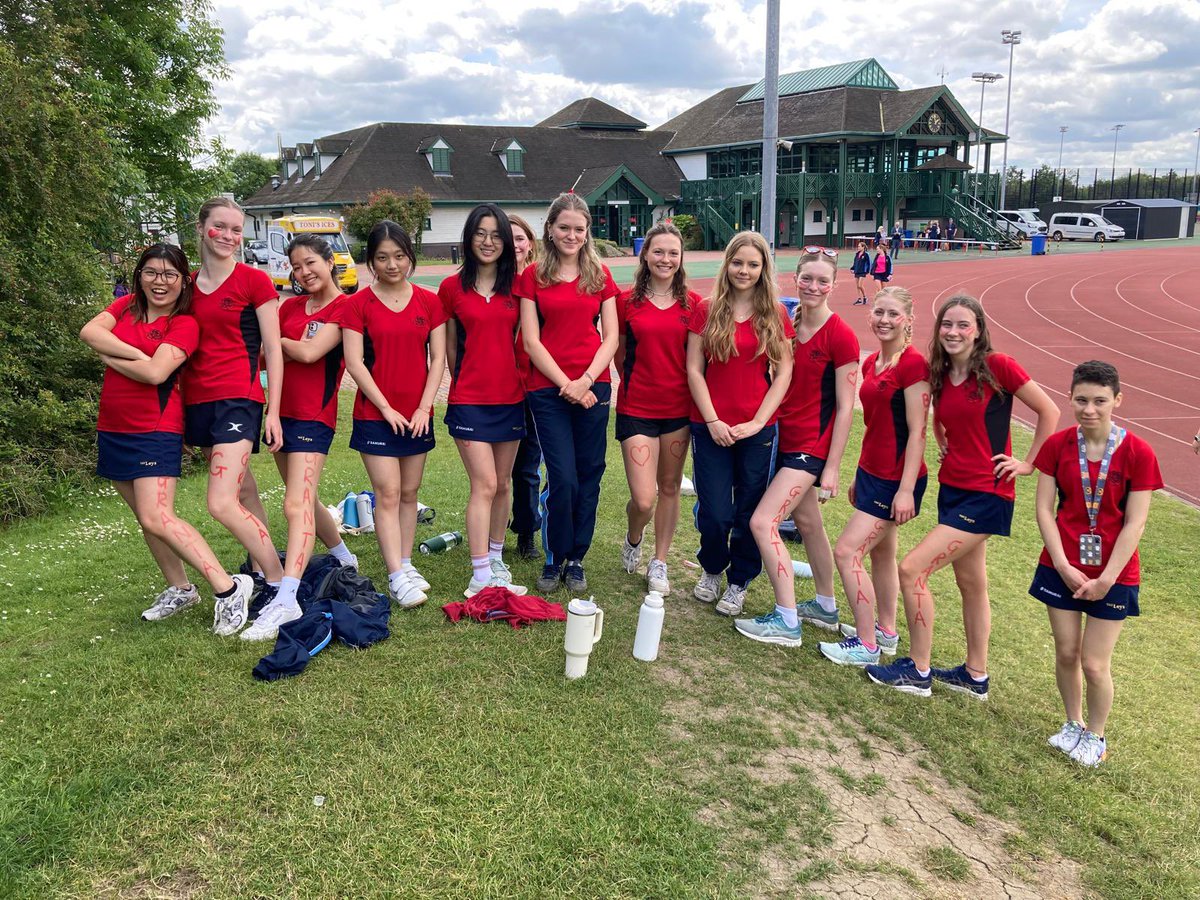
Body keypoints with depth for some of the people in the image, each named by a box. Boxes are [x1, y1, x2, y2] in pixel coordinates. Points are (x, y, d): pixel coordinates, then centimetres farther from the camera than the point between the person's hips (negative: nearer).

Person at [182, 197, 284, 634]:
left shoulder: (254, 281, -2)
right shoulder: (189, 285, 12)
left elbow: (273, 350, -3)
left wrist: (273, 411, -7)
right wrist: (179, 411, 14)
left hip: (238, 398, -6)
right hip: (196, 400, 6)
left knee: (222, 504, -16)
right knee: (244, 492, 12)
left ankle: (280, 583, -4)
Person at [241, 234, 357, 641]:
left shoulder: (344, 308, -6)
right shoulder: (290, 307, 15)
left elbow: (309, 352, -17)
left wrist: (275, 339, -2)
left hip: (313, 416, -8)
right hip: (282, 412, 8)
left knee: (296, 505, -18)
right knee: (305, 500, 18)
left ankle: (286, 599, -26)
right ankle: (344, 558, 39)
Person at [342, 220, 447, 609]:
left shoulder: (429, 301, 5)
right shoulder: (359, 304, -2)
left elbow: (437, 358, 3)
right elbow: (354, 362, -6)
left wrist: (424, 407, -6)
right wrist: (386, 408, -11)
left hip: (417, 414, 3)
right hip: (375, 413, -3)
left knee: (409, 493, 10)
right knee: (387, 494, -6)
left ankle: (406, 564, 21)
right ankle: (396, 577, -5)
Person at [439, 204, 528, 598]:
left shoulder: (514, 286, 5)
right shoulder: (452, 287, -1)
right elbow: (450, 348, 8)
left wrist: (518, 380, 9)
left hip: (510, 398, 3)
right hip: (470, 399, -3)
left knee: (502, 484, 11)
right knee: (485, 486, -9)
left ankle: (495, 560, 26)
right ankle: (481, 576, -4)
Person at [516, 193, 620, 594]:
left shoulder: (599, 275, 9)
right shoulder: (532, 276, 4)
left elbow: (611, 338, 5)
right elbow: (531, 341, -1)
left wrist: (586, 379, -10)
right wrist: (566, 384, -10)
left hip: (593, 387, 2)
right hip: (548, 389, -2)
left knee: (588, 477, 5)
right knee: (563, 479, -5)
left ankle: (576, 559, 20)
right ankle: (554, 558, 15)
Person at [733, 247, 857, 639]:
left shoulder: (841, 336, -13)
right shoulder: (787, 324, 5)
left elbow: (845, 407, -13)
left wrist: (832, 467, -13)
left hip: (812, 445, -7)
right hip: (784, 438, 7)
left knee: (762, 522, -13)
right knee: (807, 523, 18)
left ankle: (786, 622, -3)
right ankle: (826, 607, 35)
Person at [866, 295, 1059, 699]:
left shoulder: (998, 367, -13)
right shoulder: (940, 375, 6)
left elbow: (1049, 411, -7)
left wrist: (1029, 463, -5)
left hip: (987, 495, -7)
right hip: (952, 488, 7)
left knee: (912, 570, -12)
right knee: (971, 582, 17)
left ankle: (918, 671, 2)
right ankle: (976, 675, 32)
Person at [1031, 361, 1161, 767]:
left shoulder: (1137, 454, -12)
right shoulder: (1057, 445, -4)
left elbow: (1134, 524, -11)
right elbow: (1044, 509, -4)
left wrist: (1106, 579, -13)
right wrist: (1063, 566, -11)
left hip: (1112, 574, -2)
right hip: (1062, 568, 2)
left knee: (1094, 663, 3)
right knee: (1066, 654, 12)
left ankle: (1095, 735, 28)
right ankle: (1073, 723, 35)